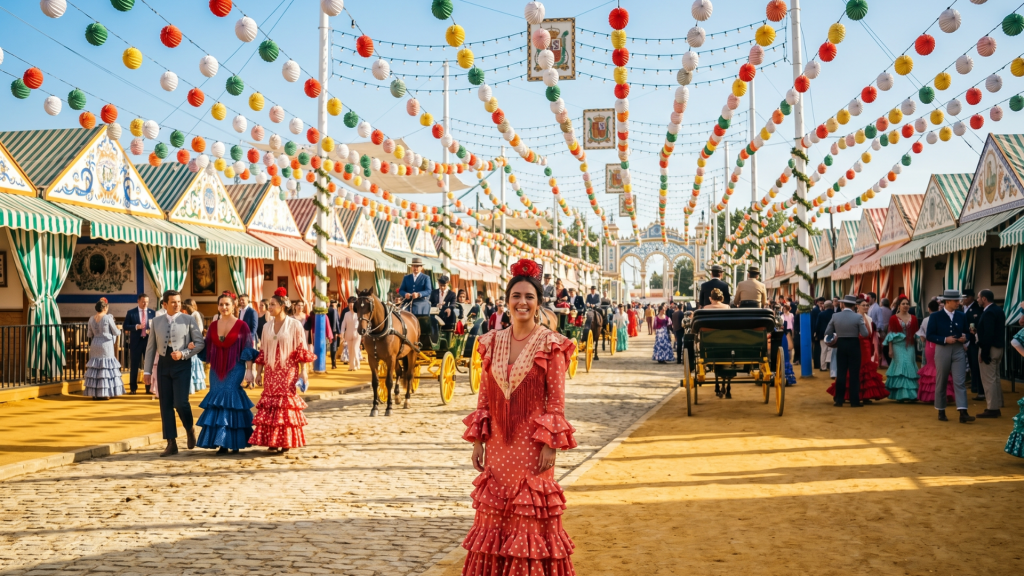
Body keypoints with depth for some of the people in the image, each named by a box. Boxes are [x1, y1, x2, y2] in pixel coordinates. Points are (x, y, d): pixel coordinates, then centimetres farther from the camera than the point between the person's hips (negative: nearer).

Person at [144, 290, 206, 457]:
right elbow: (151, 347, 11)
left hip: (182, 365, -3)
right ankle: (171, 444, 9)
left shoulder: (188, 320, 0)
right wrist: (147, 371, 8)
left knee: (180, 402, -13)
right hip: (164, 365, 3)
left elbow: (200, 343, -3)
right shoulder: (156, 321, 9)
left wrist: (183, 354, -16)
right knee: (165, 405, 3)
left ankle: (190, 429, 18)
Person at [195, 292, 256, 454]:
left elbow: (248, 350, -5)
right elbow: (206, 348, 12)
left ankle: (234, 441, -4)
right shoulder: (213, 325, 9)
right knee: (218, 402, 2)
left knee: (230, 399, -12)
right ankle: (222, 443, 7)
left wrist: (249, 371, -10)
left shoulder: (242, 325, -3)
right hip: (217, 370, 5)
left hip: (235, 369, -4)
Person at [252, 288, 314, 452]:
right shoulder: (267, 326, 9)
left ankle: (286, 442, 5)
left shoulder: (294, 325, -4)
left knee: (287, 405, -3)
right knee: (270, 406, 1)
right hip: (271, 372, 4)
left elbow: (302, 350, -5)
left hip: (288, 372, -4)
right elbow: (263, 352, 13)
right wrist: (259, 372, 10)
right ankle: (272, 442, 6)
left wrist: (304, 371, -10)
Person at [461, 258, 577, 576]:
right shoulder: (492, 343, 6)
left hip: (532, 444, -4)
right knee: (494, 514, 10)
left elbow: (557, 400, -7)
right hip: (498, 445, 4)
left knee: (532, 516, 3)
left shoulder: (551, 345, -6)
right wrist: (477, 441, 5)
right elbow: (484, 396, 8)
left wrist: (551, 444, -13)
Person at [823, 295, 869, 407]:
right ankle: (854, 401, 4)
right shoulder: (858, 317, -12)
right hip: (854, 346, -2)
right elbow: (865, 334, -12)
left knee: (841, 373, 8)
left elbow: (827, 333, 0)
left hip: (841, 345, 2)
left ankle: (839, 400, 10)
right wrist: (856, 332, 8)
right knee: (854, 373, 3)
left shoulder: (835, 316, -4)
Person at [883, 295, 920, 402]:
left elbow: (916, 333, 13)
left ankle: (911, 394, 4)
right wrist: (890, 349, -5)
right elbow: (890, 335, 0)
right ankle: (901, 394, -6)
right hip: (898, 346, -2)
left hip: (910, 346, 2)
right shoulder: (893, 318, 2)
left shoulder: (913, 318, 10)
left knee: (910, 367, -1)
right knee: (901, 366, -8)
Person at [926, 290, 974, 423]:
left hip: (958, 351, 2)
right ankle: (941, 411, 20)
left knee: (959, 382, -7)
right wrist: (945, 339, -18)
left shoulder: (961, 316, 7)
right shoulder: (935, 316, -3)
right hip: (942, 351, -2)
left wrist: (965, 338, -8)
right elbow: (929, 335, -6)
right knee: (941, 382, 7)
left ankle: (963, 413, -13)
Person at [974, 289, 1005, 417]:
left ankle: (991, 409, -1)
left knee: (988, 379, -4)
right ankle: (997, 407, 22)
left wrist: (984, 353, -22)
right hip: (998, 348, 10)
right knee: (995, 378, 16)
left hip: (989, 349, -10)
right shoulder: (998, 310, 12)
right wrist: (978, 331, 12)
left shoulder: (988, 313, -19)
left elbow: (989, 334, -24)